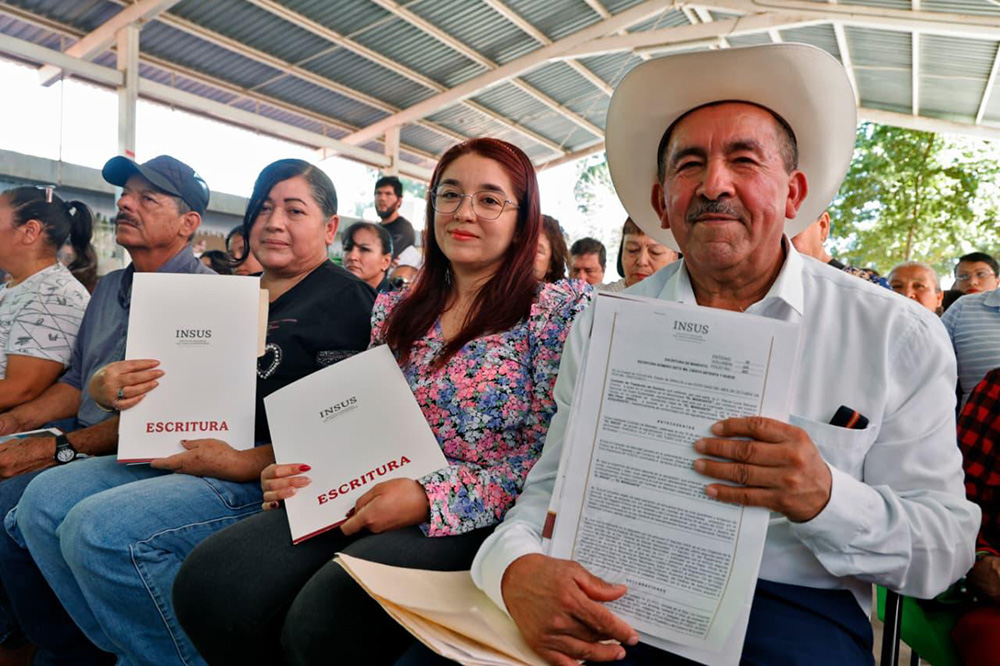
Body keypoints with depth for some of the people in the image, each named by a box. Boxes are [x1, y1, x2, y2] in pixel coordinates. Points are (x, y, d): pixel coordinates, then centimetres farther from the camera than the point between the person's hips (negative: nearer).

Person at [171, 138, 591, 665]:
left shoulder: (557, 309, -3)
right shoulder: (394, 311, 14)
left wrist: (431, 496, -19)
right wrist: (302, 471, -1)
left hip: (474, 522, -4)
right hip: (372, 502, 5)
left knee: (324, 616, -29)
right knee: (208, 582, -17)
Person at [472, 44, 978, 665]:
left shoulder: (900, 337, 1)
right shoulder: (604, 325, 5)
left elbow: (946, 550, 1)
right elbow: (553, 486, 2)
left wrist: (827, 500, -20)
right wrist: (516, 566, -21)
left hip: (792, 606, 1)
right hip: (608, 600, 0)